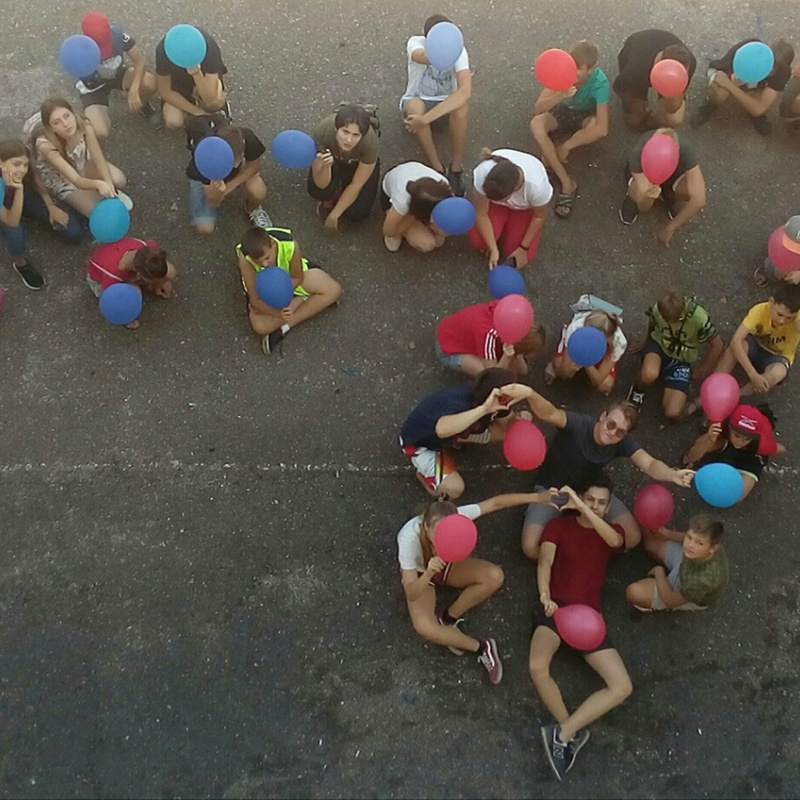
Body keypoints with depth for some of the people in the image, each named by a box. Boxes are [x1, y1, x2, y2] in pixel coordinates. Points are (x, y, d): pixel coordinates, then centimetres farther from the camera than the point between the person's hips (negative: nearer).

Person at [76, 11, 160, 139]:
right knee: (100, 134, -26)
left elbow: (140, 60, -23)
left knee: (149, 83, -30)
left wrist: (134, 89, -37)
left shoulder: (117, 34, -27)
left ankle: (142, 106, 8)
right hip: (93, 87, -3)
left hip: (117, 74, 3)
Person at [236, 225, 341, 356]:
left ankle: (284, 328, -17)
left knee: (333, 290, -16)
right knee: (260, 326, -28)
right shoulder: (245, 258, -38)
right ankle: (304, 299, -7)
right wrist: (279, 313, -45)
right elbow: (255, 300, -30)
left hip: (289, 275, 2)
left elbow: (297, 278, -18)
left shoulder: (289, 245, -37)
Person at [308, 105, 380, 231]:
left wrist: (334, 215, -17)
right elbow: (320, 184, -32)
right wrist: (325, 166, -53)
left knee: (356, 213, -16)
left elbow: (356, 185, -23)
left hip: (358, 163, 0)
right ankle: (331, 196, 7)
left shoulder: (370, 142, -39)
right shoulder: (322, 132, -39)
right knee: (317, 190, -29)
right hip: (331, 157, 0)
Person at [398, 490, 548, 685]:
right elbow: (411, 594, -39)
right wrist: (428, 574, -59)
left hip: (448, 563, 3)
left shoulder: (456, 518, -35)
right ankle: (481, 648, -8)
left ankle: (449, 617, -3)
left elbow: (495, 503, -25)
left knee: (495, 576, -22)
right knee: (424, 627, -31)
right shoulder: (409, 539, -41)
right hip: (420, 575, -3)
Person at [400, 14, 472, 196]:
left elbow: (465, 91, -38)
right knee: (415, 107, -38)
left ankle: (455, 170, -20)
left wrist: (426, 118, -49)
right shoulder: (416, 42, -22)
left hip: (446, 102, 0)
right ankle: (438, 171, -24)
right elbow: (421, 57, -48)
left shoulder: (458, 50, -22)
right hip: (418, 101, 0)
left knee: (461, 107, -36)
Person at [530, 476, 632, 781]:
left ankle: (561, 733, -7)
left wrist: (580, 506, -25)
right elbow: (545, 561, -7)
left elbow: (614, 541, -13)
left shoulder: (612, 530, 13)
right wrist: (544, 595, -27)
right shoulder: (559, 524, 8)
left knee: (622, 687, -13)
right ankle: (573, 732, -9)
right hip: (556, 606, -3)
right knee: (537, 667, -32)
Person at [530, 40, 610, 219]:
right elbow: (537, 108, -27)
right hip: (563, 112, 2)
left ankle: (551, 156, -14)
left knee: (595, 124, -40)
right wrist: (560, 96, -48)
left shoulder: (599, 82, -33)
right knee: (536, 124, -32)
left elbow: (602, 129, -39)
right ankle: (567, 183, -27)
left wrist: (566, 146, -34)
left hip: (585, 117, -2)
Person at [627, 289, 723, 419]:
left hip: (681, 359, -1)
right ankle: (637, 390, -2)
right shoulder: (657, 308, -23)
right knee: (649, 375, -38)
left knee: (673, 413, -19)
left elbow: (717, 345, -14)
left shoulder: (700, 319, -31)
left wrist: (702, 370, -1)